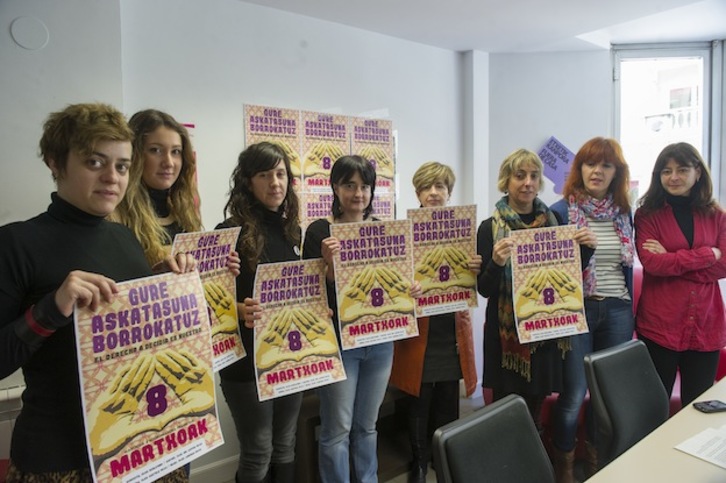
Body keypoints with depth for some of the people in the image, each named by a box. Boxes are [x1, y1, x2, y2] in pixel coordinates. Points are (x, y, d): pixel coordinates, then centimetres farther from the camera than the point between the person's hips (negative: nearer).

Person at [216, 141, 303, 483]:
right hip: (247, 360, -5)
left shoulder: (292, 230, 6)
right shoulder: (230, 232, -12)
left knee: (285, 447, 18)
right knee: (258, 452, 7)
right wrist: (240, 311, -30)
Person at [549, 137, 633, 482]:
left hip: (617, 312, 5)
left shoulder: (624, 213, 9)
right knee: (573, 395, 0)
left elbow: (628, 265, 14)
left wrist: (632, 311, 13)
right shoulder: (560, 212, -5)